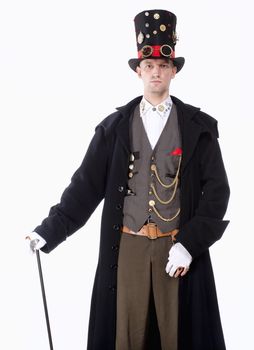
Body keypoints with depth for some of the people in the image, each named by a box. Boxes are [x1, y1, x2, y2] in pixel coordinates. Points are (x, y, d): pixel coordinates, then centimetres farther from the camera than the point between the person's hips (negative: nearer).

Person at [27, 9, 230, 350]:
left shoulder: (200, 127, 1)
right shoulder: (114, 127, 5)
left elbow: (217, 190, -3)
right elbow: (87, 184, 3)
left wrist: (189, 244, -13)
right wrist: (50, 231, -6)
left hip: (179, 248, -1)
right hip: (128, 248, 1)